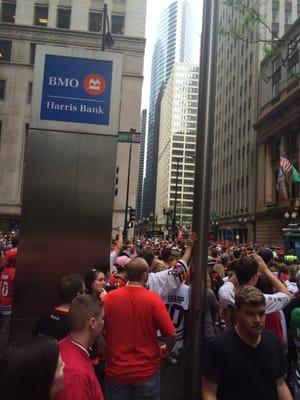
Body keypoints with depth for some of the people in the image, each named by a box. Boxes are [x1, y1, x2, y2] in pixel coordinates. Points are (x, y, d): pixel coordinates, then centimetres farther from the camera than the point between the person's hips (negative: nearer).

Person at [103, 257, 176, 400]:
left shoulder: (109, 297, -12)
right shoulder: (153, 299, -16)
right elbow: (171, 335, -15)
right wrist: (167, 350, 7)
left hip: (116, 371, 1)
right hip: (146, 371, -1)